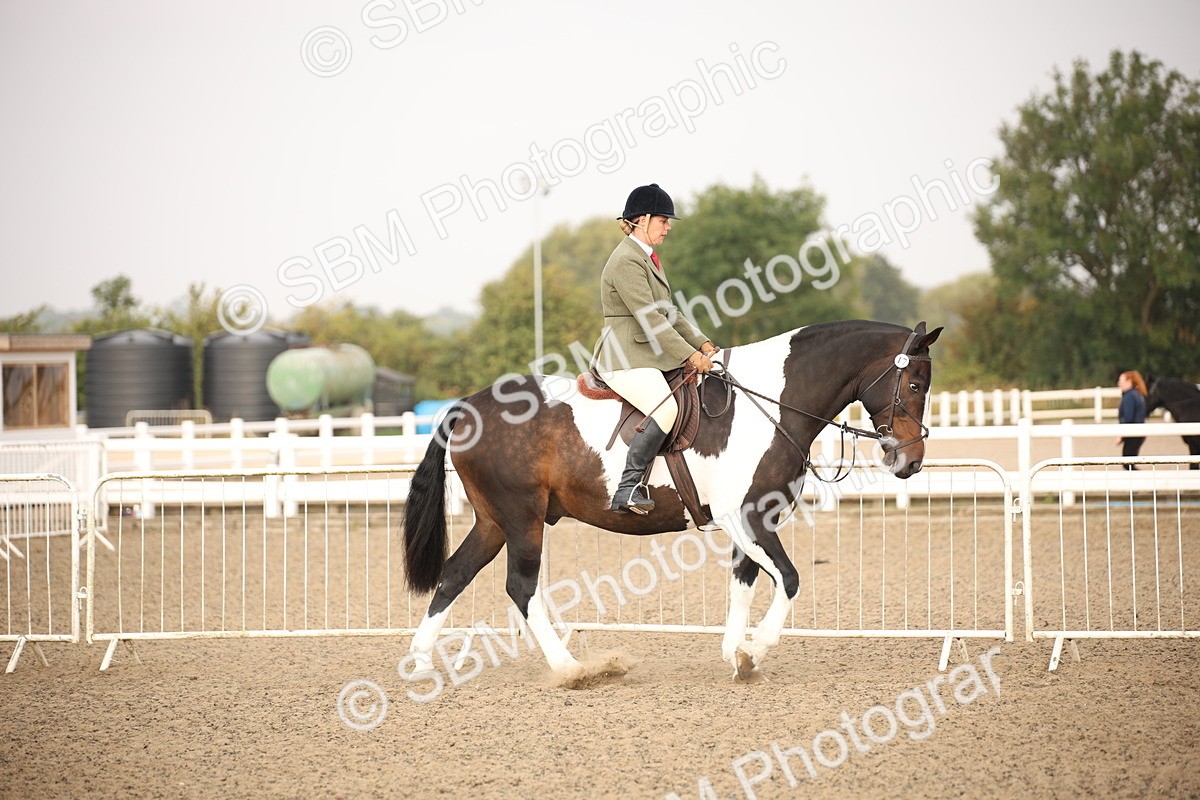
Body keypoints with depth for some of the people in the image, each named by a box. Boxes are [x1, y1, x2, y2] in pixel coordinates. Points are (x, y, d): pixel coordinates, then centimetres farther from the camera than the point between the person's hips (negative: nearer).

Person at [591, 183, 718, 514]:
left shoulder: (648, 259, 19)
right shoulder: (626, 261, -14)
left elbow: (668, 312, 21)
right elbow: (649, 317, -20)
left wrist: (702, 344, 9)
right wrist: (690, 355, -20)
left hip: (650, 355, 11)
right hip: (624, 359, -11)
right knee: (666, 408, -32)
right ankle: (628, 489, -29)